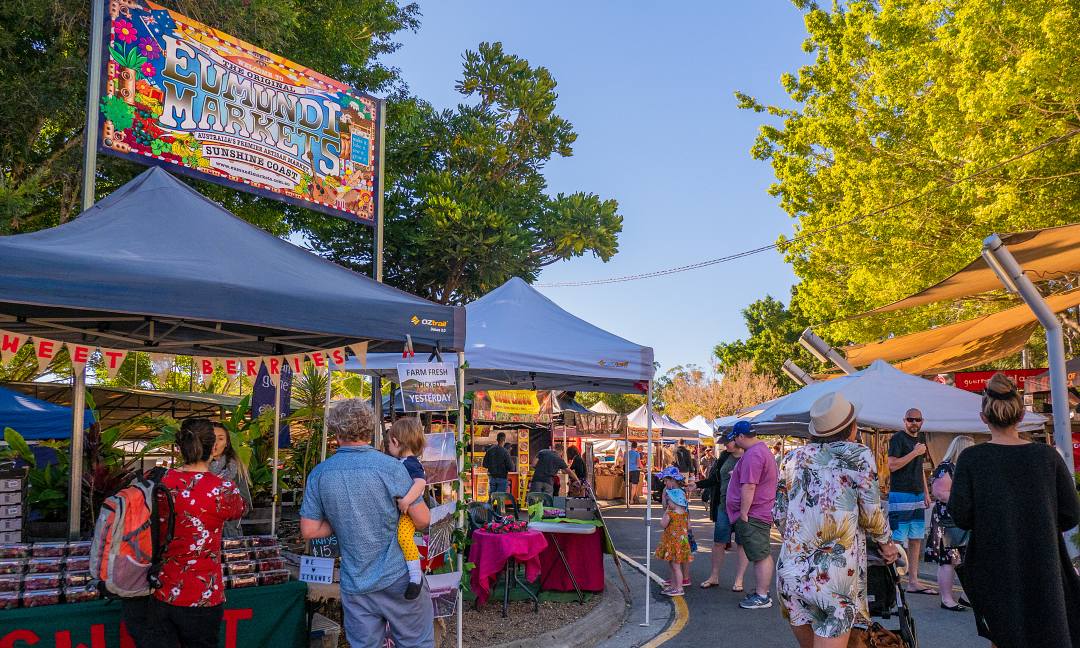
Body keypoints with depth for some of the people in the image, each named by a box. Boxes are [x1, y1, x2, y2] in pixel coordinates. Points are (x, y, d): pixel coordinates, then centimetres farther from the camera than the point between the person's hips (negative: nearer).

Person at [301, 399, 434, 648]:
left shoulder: (319, 474, -2)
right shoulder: (390, 467, -13)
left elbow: (309, 530, 0)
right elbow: (422, 520, -11)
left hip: (354, 585, 3)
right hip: (398, 578, -3)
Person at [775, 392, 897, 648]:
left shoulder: (792, 458, 10)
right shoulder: (859, 455, -2)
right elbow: (871, 514, -2)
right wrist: (885, 542, 17)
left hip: (791, 572, 5)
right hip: (834, 577, -4)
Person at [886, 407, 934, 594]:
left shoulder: (919, 440, 17)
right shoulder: (898, 438, -8)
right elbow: (892, 466, -18)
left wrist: (926, 493, 18)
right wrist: (914, 452, -18)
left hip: (918, 496, 9)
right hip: (901, 495, -8)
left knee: (916, 539, 9)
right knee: (896, 540, -8)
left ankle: (913, 581, 15)